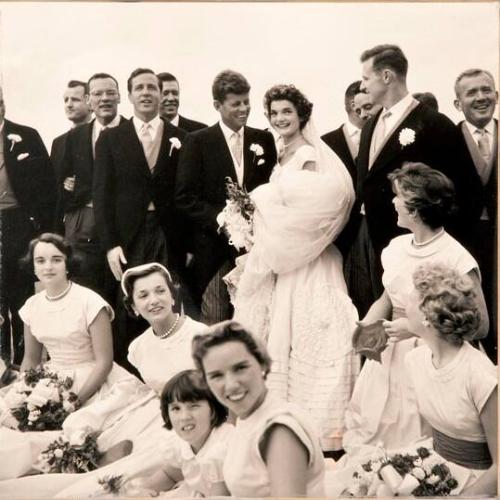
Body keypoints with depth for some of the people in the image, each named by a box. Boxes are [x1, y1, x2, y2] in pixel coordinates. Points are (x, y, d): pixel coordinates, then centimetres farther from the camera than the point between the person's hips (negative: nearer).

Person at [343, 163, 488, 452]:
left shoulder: (458, 260, -17)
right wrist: (365, 327, -4)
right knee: (364, 431, 8)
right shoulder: (397, 247, 3)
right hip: (388, 356, 6)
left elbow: (480, 326, -12)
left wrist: (416, 327, -20)